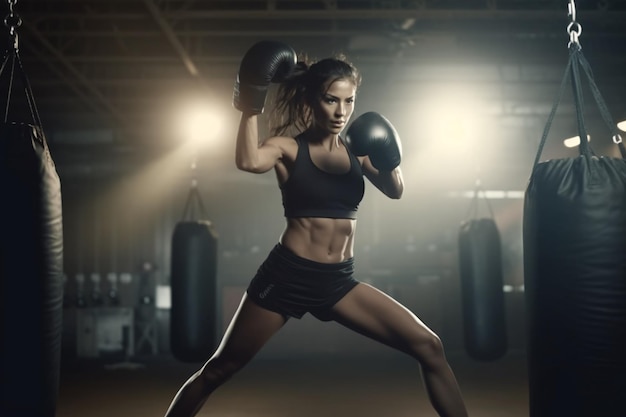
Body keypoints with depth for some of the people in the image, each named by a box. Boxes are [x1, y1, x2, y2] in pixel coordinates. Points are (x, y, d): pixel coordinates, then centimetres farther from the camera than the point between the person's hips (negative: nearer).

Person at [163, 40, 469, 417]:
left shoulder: (358, 149, 8)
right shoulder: (289, 148, -5)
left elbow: (395, 191, -5)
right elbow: (249, 161, -26)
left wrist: (389, 162, -23)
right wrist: (251, 107, -19)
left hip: (340, 280, 4)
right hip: (287, 274, -4)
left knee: (429, 348, -6)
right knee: (219, 371, 6)